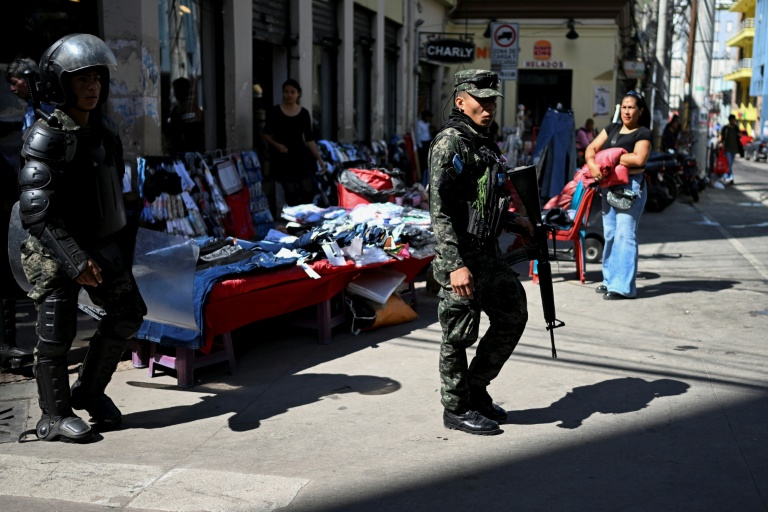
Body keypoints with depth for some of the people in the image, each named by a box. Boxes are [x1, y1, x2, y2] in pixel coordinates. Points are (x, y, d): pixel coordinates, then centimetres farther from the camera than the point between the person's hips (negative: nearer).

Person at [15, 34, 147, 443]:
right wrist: (75, 260, -27)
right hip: (55, 251, -7)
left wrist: (117, 245, 19)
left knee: (128, 313, 9)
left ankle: (89, 391, 27)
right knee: (56, 333, -1)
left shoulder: (105, 130, 5)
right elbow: (36, 212, -23)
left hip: (101, 246, 7)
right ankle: (54, 418, 16)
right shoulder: (45, 137, -18)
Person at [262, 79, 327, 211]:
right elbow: (266, 134, 5)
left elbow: (309, 139, 5)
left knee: (308, 192, -4)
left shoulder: (304, 113, 4)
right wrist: (277, 145, -14)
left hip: (301, 155, 2)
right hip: (283, 157, -2)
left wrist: (319, 159, -1)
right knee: (291, 194, -7)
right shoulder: (274, 112, -3)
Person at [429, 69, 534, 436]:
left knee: (513, 316, 16)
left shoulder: (484, 143, 15)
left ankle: (475, 389, 28)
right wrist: (455, 265, -28)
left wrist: (513, 220, 16)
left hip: (489, 254, 10)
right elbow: (439, 210, -22)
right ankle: (456, 408, 17)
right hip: (461, 258, -9)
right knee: (459, 336, 2)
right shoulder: (450, 143, -14)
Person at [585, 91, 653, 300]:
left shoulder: (643, 133, -4)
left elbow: (639, 159, -20)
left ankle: (623, 286, -10)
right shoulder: (612, 129, 16)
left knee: (625, 234, -11)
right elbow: (591, 148, 10)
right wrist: (592, 164, -12)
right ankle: (610, 280, 19)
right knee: (609, 234, 10)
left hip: (631, 186, -7)